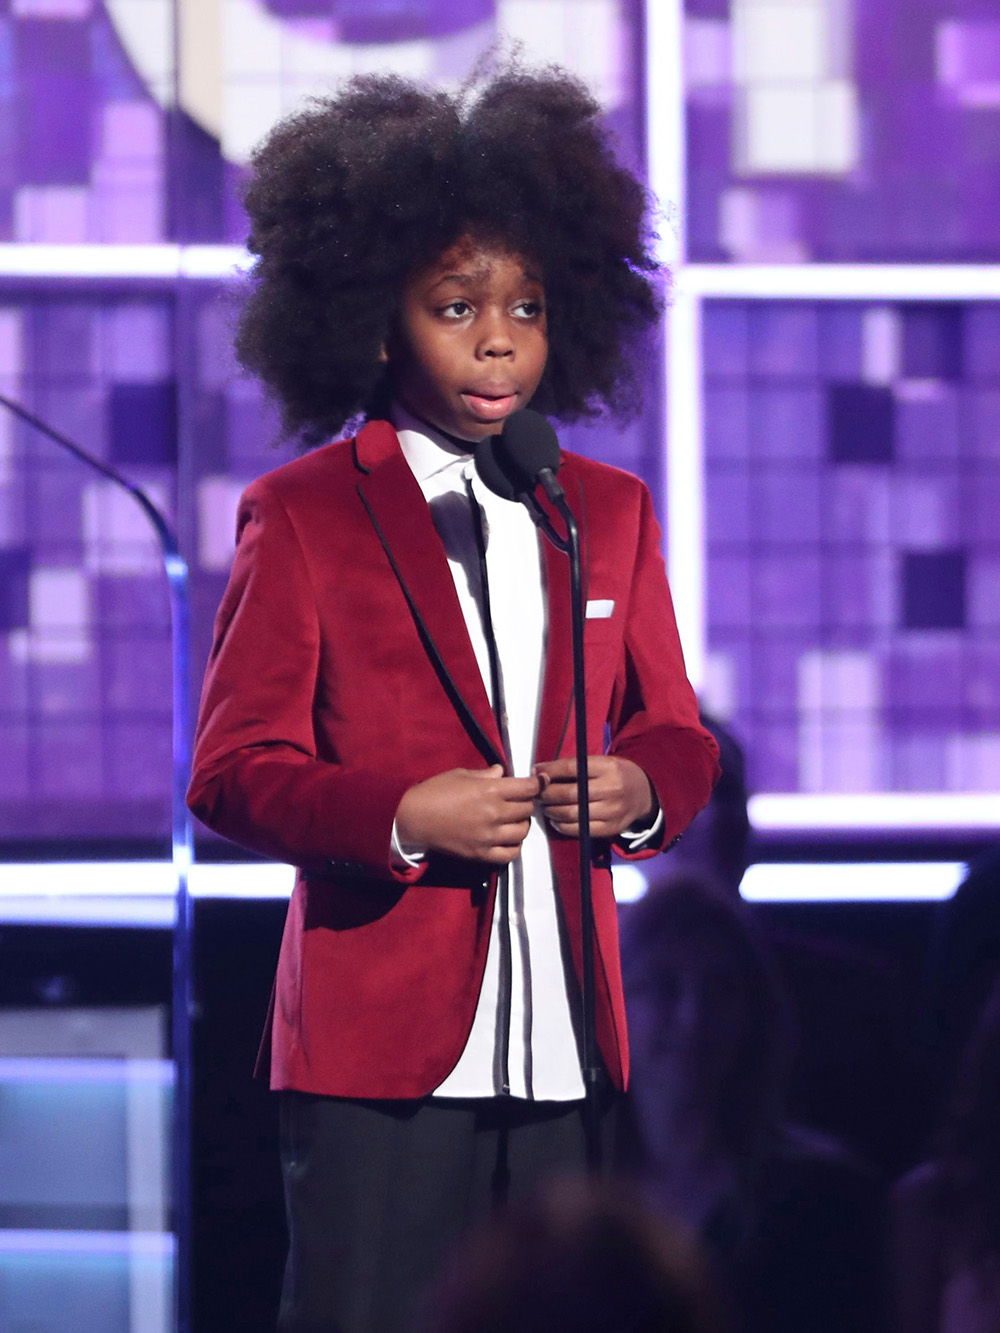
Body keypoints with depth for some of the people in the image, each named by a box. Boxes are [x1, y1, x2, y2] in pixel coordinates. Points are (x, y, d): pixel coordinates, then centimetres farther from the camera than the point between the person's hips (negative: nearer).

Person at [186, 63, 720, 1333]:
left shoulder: (609, 511, 15)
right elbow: (232, 773, -1)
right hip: (378, 1045, -4)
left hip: (565, 1045, 4)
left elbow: (673, 729, 21)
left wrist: (645, 787, -4)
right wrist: (401, 817, -17)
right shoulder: (301, 515, 2)